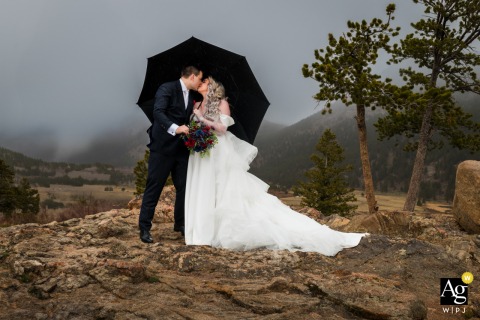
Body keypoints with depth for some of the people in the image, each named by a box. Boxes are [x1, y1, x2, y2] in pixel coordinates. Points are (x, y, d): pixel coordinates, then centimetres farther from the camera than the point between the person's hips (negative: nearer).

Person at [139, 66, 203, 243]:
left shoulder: (191, 97, 14)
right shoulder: (167, 88, -9)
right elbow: (158, 112, -22)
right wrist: (175, 128, -34)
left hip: (181, 148, 7)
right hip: (163, 147, -7)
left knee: (183, 186, 10)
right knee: (154, 187, -2)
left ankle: (180, 223, 25)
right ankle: (144, 228, 6)